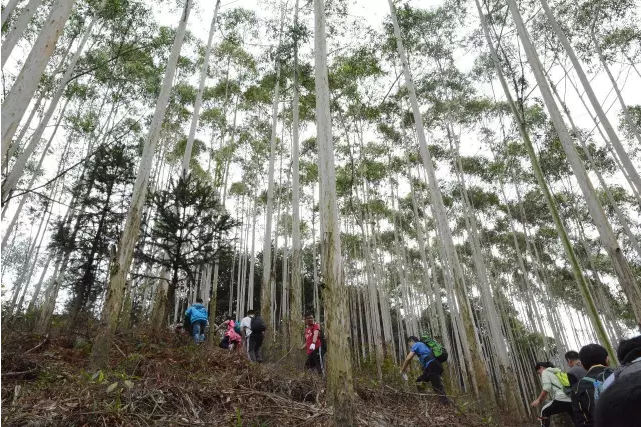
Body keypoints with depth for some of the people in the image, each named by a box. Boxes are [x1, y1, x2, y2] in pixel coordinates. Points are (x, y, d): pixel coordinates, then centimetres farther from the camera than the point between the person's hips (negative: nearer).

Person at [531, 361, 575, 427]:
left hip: (561, 399, -7)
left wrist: (538, 400, -3)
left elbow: (547, 388, -7)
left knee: (544, 411, 15)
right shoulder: (557, 372, 32)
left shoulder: (545, 372, 9)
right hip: (571, 400, 7)